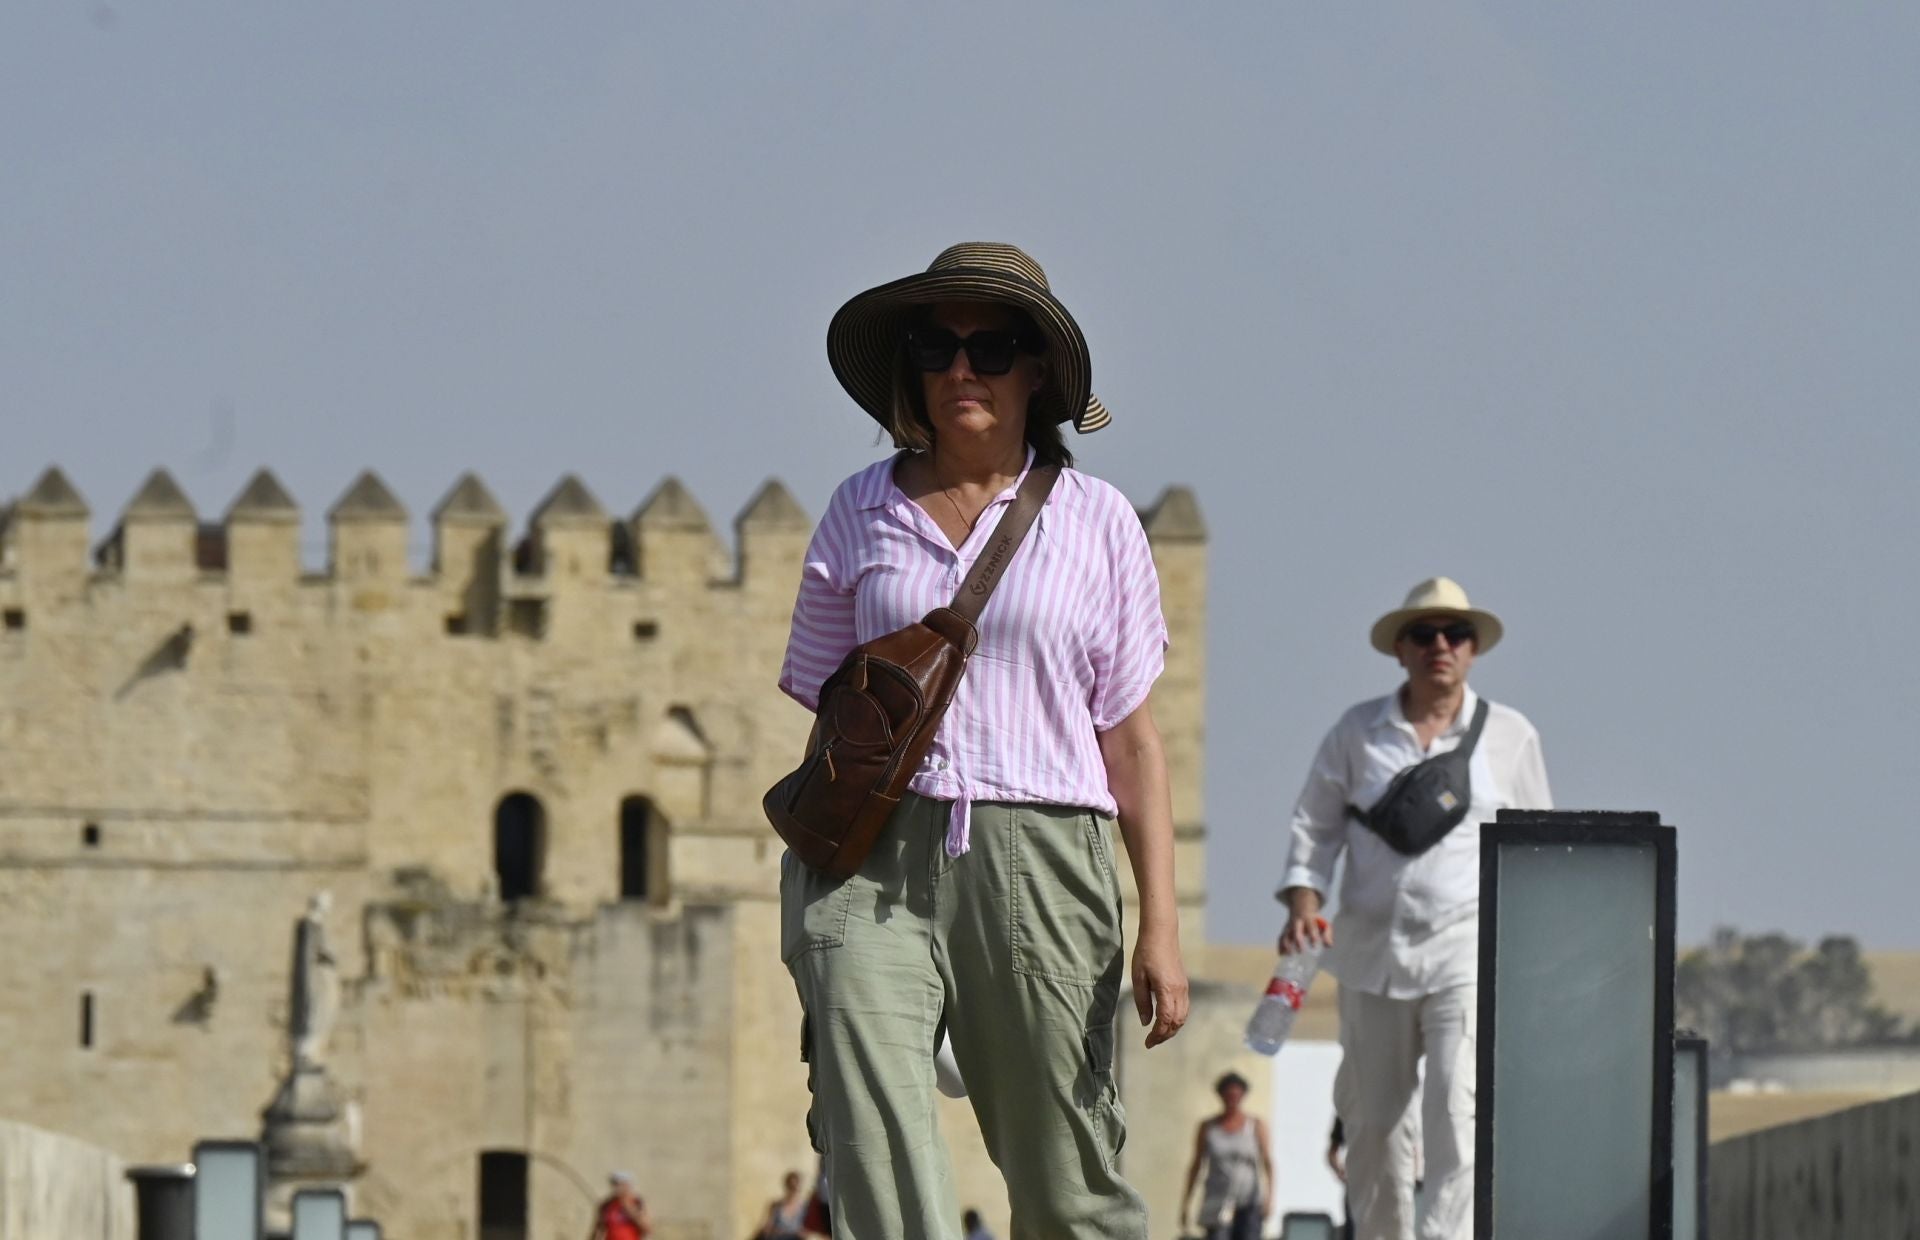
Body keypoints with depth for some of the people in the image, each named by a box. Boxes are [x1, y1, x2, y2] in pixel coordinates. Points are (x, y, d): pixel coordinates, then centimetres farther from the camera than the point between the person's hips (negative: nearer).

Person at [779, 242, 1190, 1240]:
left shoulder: (1096, 522, 9)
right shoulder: (861, 514, 12)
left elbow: (1131, 736, 8)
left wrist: (1160, 927, 2)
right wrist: (804, 897, 8)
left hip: (1037, 858, 0)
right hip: (876, 854, 0)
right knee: (871, 1135, -20)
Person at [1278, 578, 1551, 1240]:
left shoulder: (1510, 736, 5)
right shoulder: (1359, 731, 6)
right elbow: (1315, 825, 9)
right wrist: (1303, 900, -8)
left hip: (1468, 944, -2)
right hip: (1373, 948, 2)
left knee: (1458, 1111, -18)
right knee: (1369, 1118, 6)